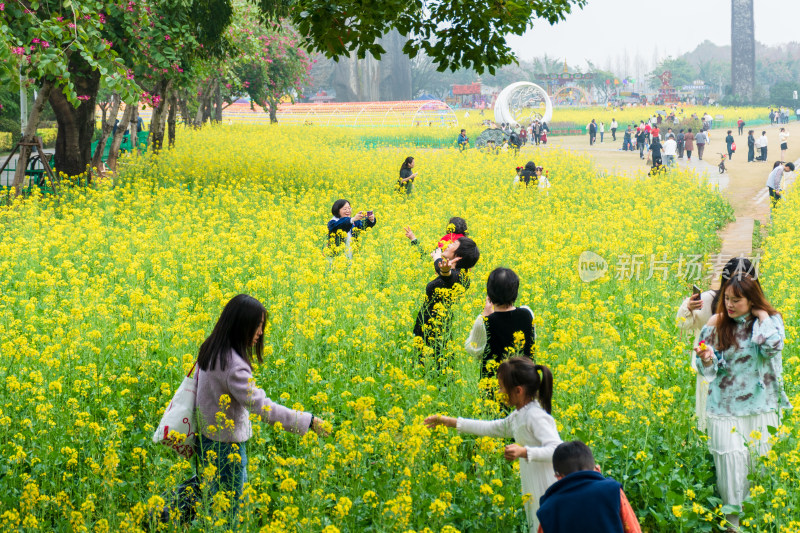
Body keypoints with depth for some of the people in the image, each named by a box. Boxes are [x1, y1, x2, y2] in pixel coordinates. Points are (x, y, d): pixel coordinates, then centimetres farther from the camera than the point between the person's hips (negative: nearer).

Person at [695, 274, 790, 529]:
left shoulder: (771, 320, -2)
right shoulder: (717, 324, -3)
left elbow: (772, 347, -23)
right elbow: (709, 371, 0)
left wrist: (761, 316, -14)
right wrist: (706, 360, -22)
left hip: (761, 411, 1)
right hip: (726, 411, -1)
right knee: (731, 469, -4)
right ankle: (732, 524, 10)